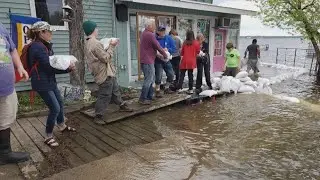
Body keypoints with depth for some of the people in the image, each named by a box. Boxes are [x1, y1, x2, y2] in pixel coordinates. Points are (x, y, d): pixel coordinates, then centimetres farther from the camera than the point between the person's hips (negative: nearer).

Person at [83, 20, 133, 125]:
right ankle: (98, 116, 9)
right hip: (104, 74, -11)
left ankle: (122, 105, 38)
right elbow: (106, 58, -21)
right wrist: (112, 46, -12)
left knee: (115, 90, 23)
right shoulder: (95, 43, -22)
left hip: (108, 73, 11)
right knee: (105, 96, -2)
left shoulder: (89, 43, 11)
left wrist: (109, 46, 7)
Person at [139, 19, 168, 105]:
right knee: (149, 80, -6)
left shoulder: (144, 33, 15)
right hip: (148, 61, -10)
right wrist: (165, 55, 1)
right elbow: (158, 46, -13)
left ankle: (150, 97, 21)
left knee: (151, 79, 15)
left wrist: (159, 53, 12)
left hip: (145, 60, 10)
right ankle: (143, 99, -2)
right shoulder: (150, 35, -16)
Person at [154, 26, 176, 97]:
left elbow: (174, 48, 1)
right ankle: (157, 91, 9)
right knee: (158, 76, -7)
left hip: (167, 60, 5)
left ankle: (167, 88, 31)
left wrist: (168, 49, -17)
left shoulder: (168, 38, 1)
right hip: (158, 60, -5)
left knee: (171, 74, 11)